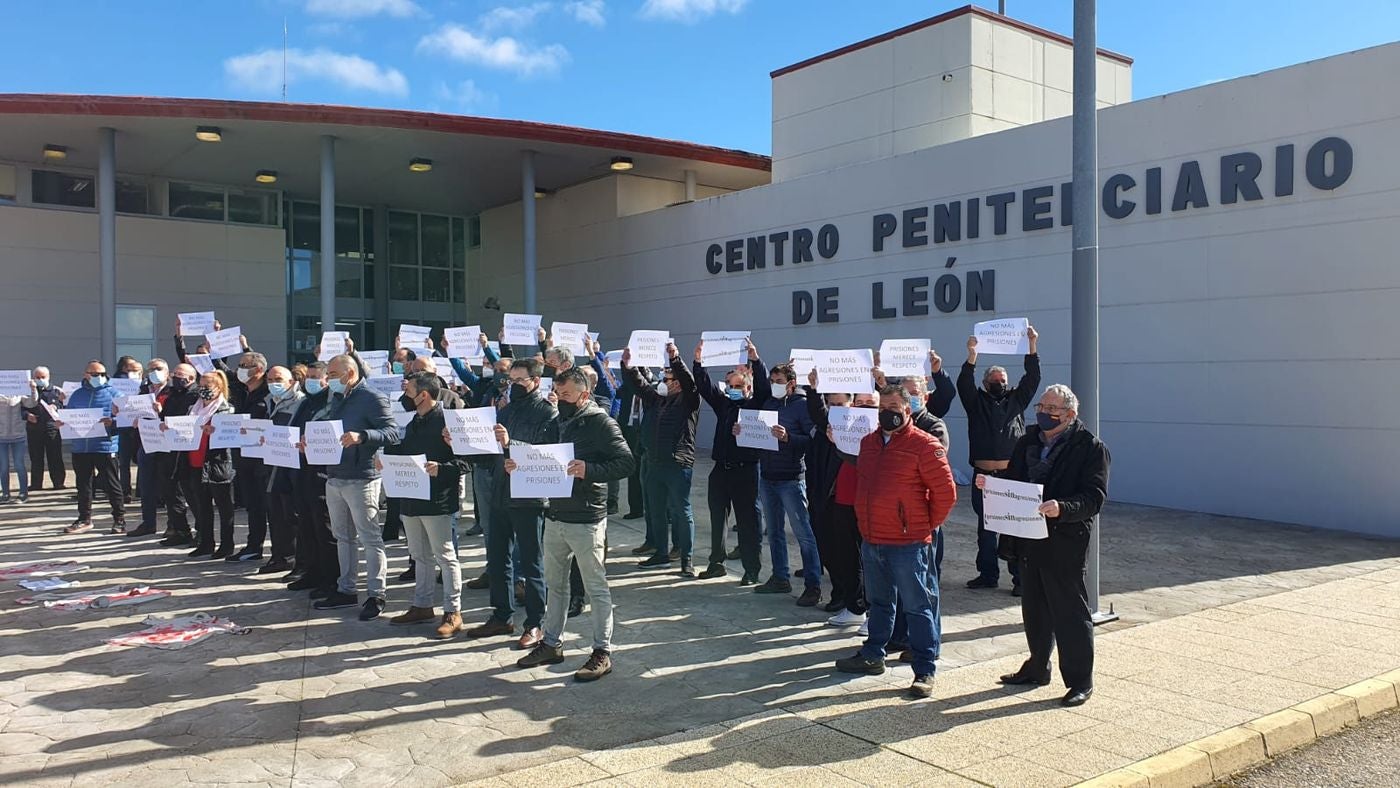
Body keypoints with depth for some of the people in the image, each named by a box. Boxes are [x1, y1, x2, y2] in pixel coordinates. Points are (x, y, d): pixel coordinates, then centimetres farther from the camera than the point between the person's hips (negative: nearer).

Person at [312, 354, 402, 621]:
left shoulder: (371, 398, -9)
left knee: (369, 537, -3)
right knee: (343, 536, 15)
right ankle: (345, 590, 24)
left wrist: (361, 436, -30)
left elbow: (392, 432, -18)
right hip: (334, 477, 8)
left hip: (361, 479, -8)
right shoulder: (336, 399, 17)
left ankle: (375, 595, 3)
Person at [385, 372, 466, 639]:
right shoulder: (414, 423, 13)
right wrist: (386, 459, 6)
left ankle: (453, 612, 4)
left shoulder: (446, 420, -14)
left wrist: (441, 468, -32)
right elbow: (404, 452, 22)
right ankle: (422, 606, 29)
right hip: (412, 496, 9)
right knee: (420, 555, 18)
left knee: (444, 556, -2)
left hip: (437, 499, -9)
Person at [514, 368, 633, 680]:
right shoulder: (560, 421, 12)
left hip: (586, 520, -8)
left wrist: (589, 470, -30)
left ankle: (602, 652, 11)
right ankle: (552, 644, 30)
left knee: (596, 587, 2)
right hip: (556, 516, 8)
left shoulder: (599, 422, -11)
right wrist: (521, 464, 1)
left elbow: (625, 462, -18)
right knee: (554, 584, 17)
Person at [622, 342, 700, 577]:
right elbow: (640, 386, 12)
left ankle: (686, 560, 3)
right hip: (654, 463, 7)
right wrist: (628, 366, -4)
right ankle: (661, 553, 27)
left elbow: (690, 383, -19)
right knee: (656, 511, 14)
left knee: (681, 511, -3)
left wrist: (676, 359, -30)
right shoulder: (655, 399, 16)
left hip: (678, 464, -7)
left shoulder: (688, 401, -3)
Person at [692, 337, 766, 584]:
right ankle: (716, 563, 25)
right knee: (717, 518, 13)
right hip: (721, 469, 6)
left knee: (747, 521, -1)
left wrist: (755, 360, -29)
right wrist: (699, 362, -9)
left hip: (746, 470, -5)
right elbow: (705, 386, 5)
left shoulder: (756, 405, -1)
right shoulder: (723, 403, 12)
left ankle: (752, 569, 5)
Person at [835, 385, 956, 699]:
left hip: (908, 543, -7)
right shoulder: (869, 442, 10)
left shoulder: (924, 444, -12)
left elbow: (946, 492, -11)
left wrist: (927, 525, -3)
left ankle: (924, 670, 8)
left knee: (917, 606, 1)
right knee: (878, 602, 20)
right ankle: (873, 655, 34)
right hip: (871, 540, 7)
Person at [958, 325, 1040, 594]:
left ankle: (1021, 577, 3)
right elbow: (963, 384, -6)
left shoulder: (1017, 400, 13)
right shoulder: (977, 401, 10)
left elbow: (1033, 378, 3)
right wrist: (972, 355, -18)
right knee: (985, 528, 9)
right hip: (983, 476, 1)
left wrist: (1032, 346, -6)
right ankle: (987, 574, 18)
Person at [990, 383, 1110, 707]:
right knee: (1034, 608, 17)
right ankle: (1037, 668, 33)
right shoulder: (1029, 440, 11)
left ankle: (1080, 680, 14)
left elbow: (1094, 497, -16)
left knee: (1070, 611, 1)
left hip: (1066, 541, -7)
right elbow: (1012, 480, 16)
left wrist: (1062, 508, -33)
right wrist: (989, 483, -5)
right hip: (1029, 537, 7)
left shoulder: (1091, 447, -8)